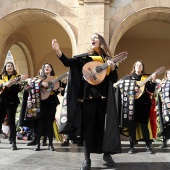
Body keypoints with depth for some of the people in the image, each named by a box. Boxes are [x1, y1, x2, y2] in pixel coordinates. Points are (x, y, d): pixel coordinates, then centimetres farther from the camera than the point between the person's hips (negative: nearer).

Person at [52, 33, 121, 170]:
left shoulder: (107, 58, 10)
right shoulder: (85, 57, 6)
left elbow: (114, 79, 6)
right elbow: (68, 62, -9)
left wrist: (112, 68, -12)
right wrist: (58, 51, -23)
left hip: (103, 97, 1)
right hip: (87, 96, -1)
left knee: (104, 125, 6)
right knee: (87, 126, 0)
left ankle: (107, 154, 23)